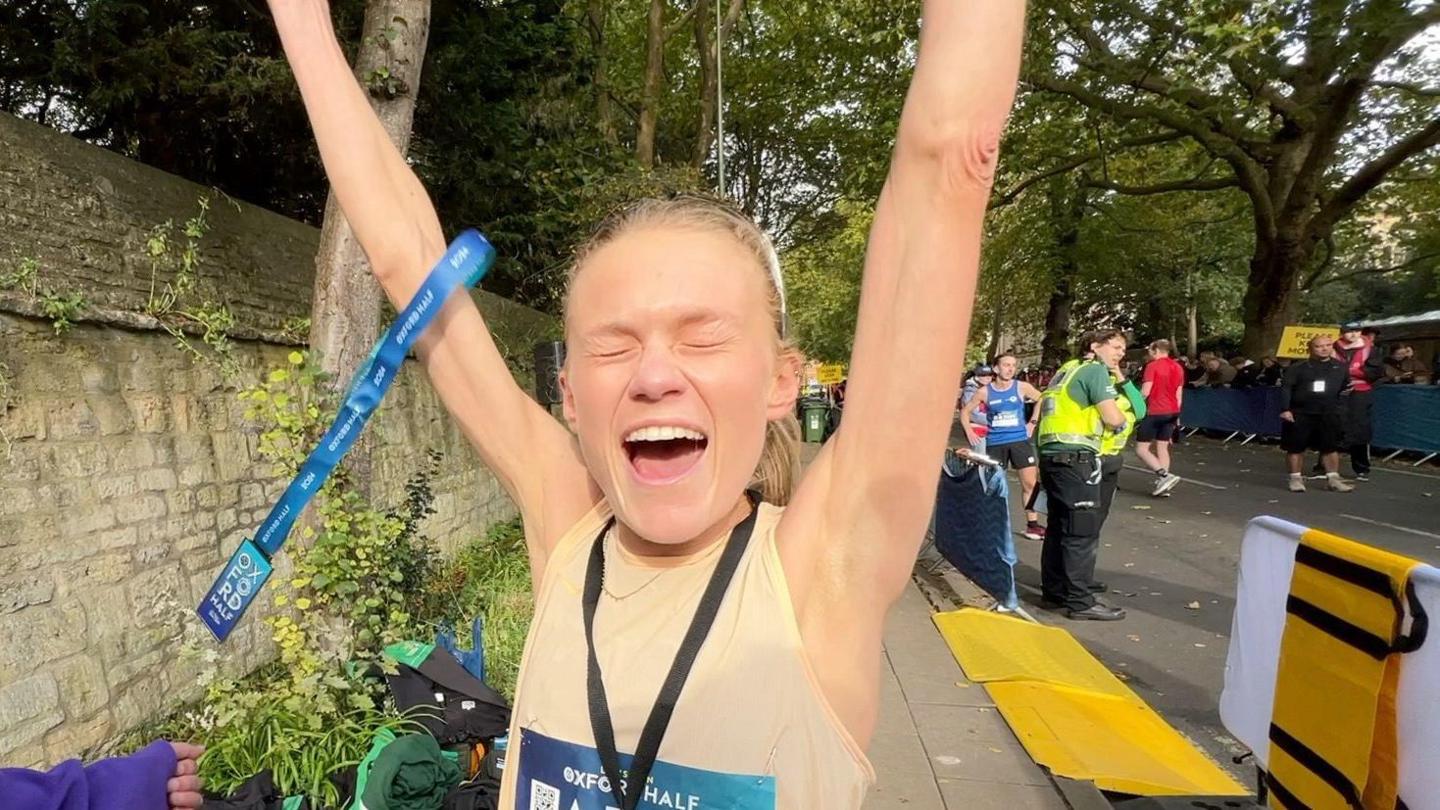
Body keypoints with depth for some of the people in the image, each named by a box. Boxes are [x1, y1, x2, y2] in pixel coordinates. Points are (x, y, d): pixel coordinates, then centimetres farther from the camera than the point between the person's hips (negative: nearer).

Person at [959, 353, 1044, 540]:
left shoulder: (1022, 387, -1)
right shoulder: (984, 392, -1)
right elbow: (965, 411, 8)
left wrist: (1033, 422, 4)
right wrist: (969, 432, -2)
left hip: (1020, 440, 0)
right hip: (995, 443, 0)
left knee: (1030, 483, -4)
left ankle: (1032, 524, 4)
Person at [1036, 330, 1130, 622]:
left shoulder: (1066, 371, 22)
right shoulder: (1096, 370, -3)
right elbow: (1113, 419, -9)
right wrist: (1121, 418, 13)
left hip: (1052, 455, 9)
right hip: (1075, 458, -9)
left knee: (1059, 526, 14)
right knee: (1083, 530, -5)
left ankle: (1054, 591, 21)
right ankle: (1080, 601, -2)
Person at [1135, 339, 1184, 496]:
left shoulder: (1152, 366, -11)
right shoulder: (1178, 367, 11)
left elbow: (1145, 392, -16)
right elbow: (1179, 395, 13)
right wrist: (1176, 415, 18)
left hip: (1154, 412, -7)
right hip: (1172, 412, 7)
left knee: (1141, 449, -3)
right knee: (1162, 447, 11)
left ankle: (1165, 476, -17)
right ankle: (1162, 483, 7)